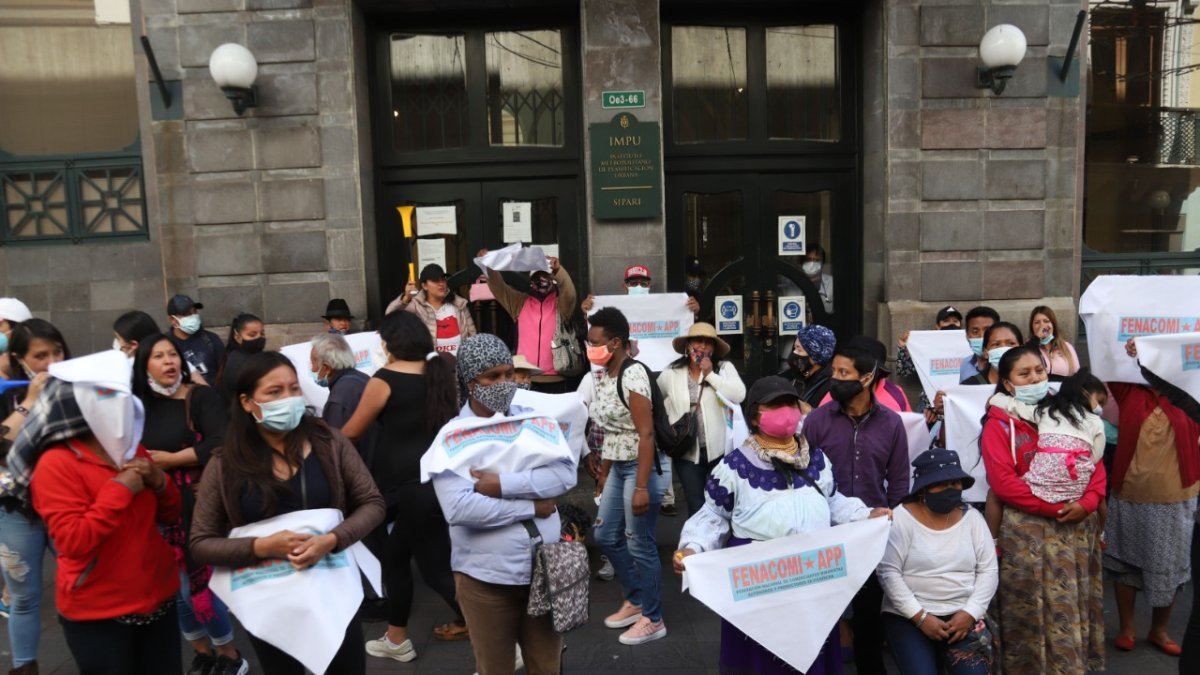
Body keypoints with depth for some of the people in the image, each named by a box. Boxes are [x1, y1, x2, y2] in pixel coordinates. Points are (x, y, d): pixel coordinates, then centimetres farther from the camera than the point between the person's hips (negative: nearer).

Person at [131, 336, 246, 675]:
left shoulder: (201, 396, -7)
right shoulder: (140, 404, 8)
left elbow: (220, 443, -19)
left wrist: (171, 460, -15)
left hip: (197, 503, -5)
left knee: (201, 581, -2)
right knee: (175, 585, 10)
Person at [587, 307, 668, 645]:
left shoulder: (632, 374, -18)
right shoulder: (602, 376, 8)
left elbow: (646, 433, -22)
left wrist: (641, 486, -25)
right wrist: (603, 474, 16)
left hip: (639, 466, -9)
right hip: (617, 467, 9)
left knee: (640, 544, 0)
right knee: (607, 536, 16)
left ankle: (653, 619, 17)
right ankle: (635, 600, 34)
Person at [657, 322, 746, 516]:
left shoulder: (725, 368, -1)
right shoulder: (671, 373, 1)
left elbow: (739, 395, -17)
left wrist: (710, 375, -16)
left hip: (719, 449, 0)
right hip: (686, 452, 0)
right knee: (696, 507, 5)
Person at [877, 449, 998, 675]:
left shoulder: (972, 518, 4)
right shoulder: (901, 518, -7)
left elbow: (988, 571, 4)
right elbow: (888, 573, -10)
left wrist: (970, 613, -8)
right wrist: (920, 617, -14)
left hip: (963, 615, 3)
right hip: (908, 616, -3)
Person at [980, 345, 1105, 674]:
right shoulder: (1000, 423, -7)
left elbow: (1094, 462, 6)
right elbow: (1003, 481, -15)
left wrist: (1087, 503, -11)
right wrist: (1056, 507, -17)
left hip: (1079, 527, 5)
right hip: (1028, 531, -4)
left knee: (1076, 607, 12)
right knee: (1031, 612, 3)